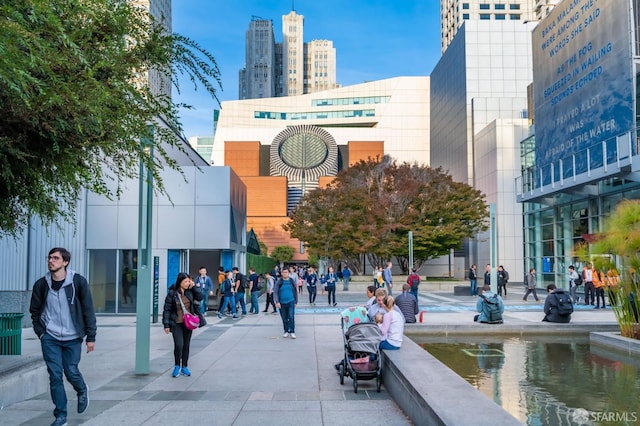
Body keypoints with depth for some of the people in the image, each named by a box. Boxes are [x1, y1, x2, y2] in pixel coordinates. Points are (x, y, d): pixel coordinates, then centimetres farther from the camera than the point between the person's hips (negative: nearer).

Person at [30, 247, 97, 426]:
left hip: (72, 337, -2)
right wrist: (40, 332, 1)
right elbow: (35, 310, 11)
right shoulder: (41, 284, -2)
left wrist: (91, 337, -7)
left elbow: (88, 310, -6)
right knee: (55, 376, 0)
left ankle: (82, 391, 40)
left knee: (71, 372, 5)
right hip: (50, 338, 2)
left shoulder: (78, 282, -10)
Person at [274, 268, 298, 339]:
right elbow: (275, 292, -6)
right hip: (282, 303, 0)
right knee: (284, 319, 9)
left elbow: (295, 292, 13)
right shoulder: (279, 282, -2)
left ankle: (292, 332, -8)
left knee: (291, 317, -12)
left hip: (291, 302, 0)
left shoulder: (292, 281, 3)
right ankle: (286, 331, 23)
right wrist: (277, 302, -17)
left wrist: (296, 301, 14)